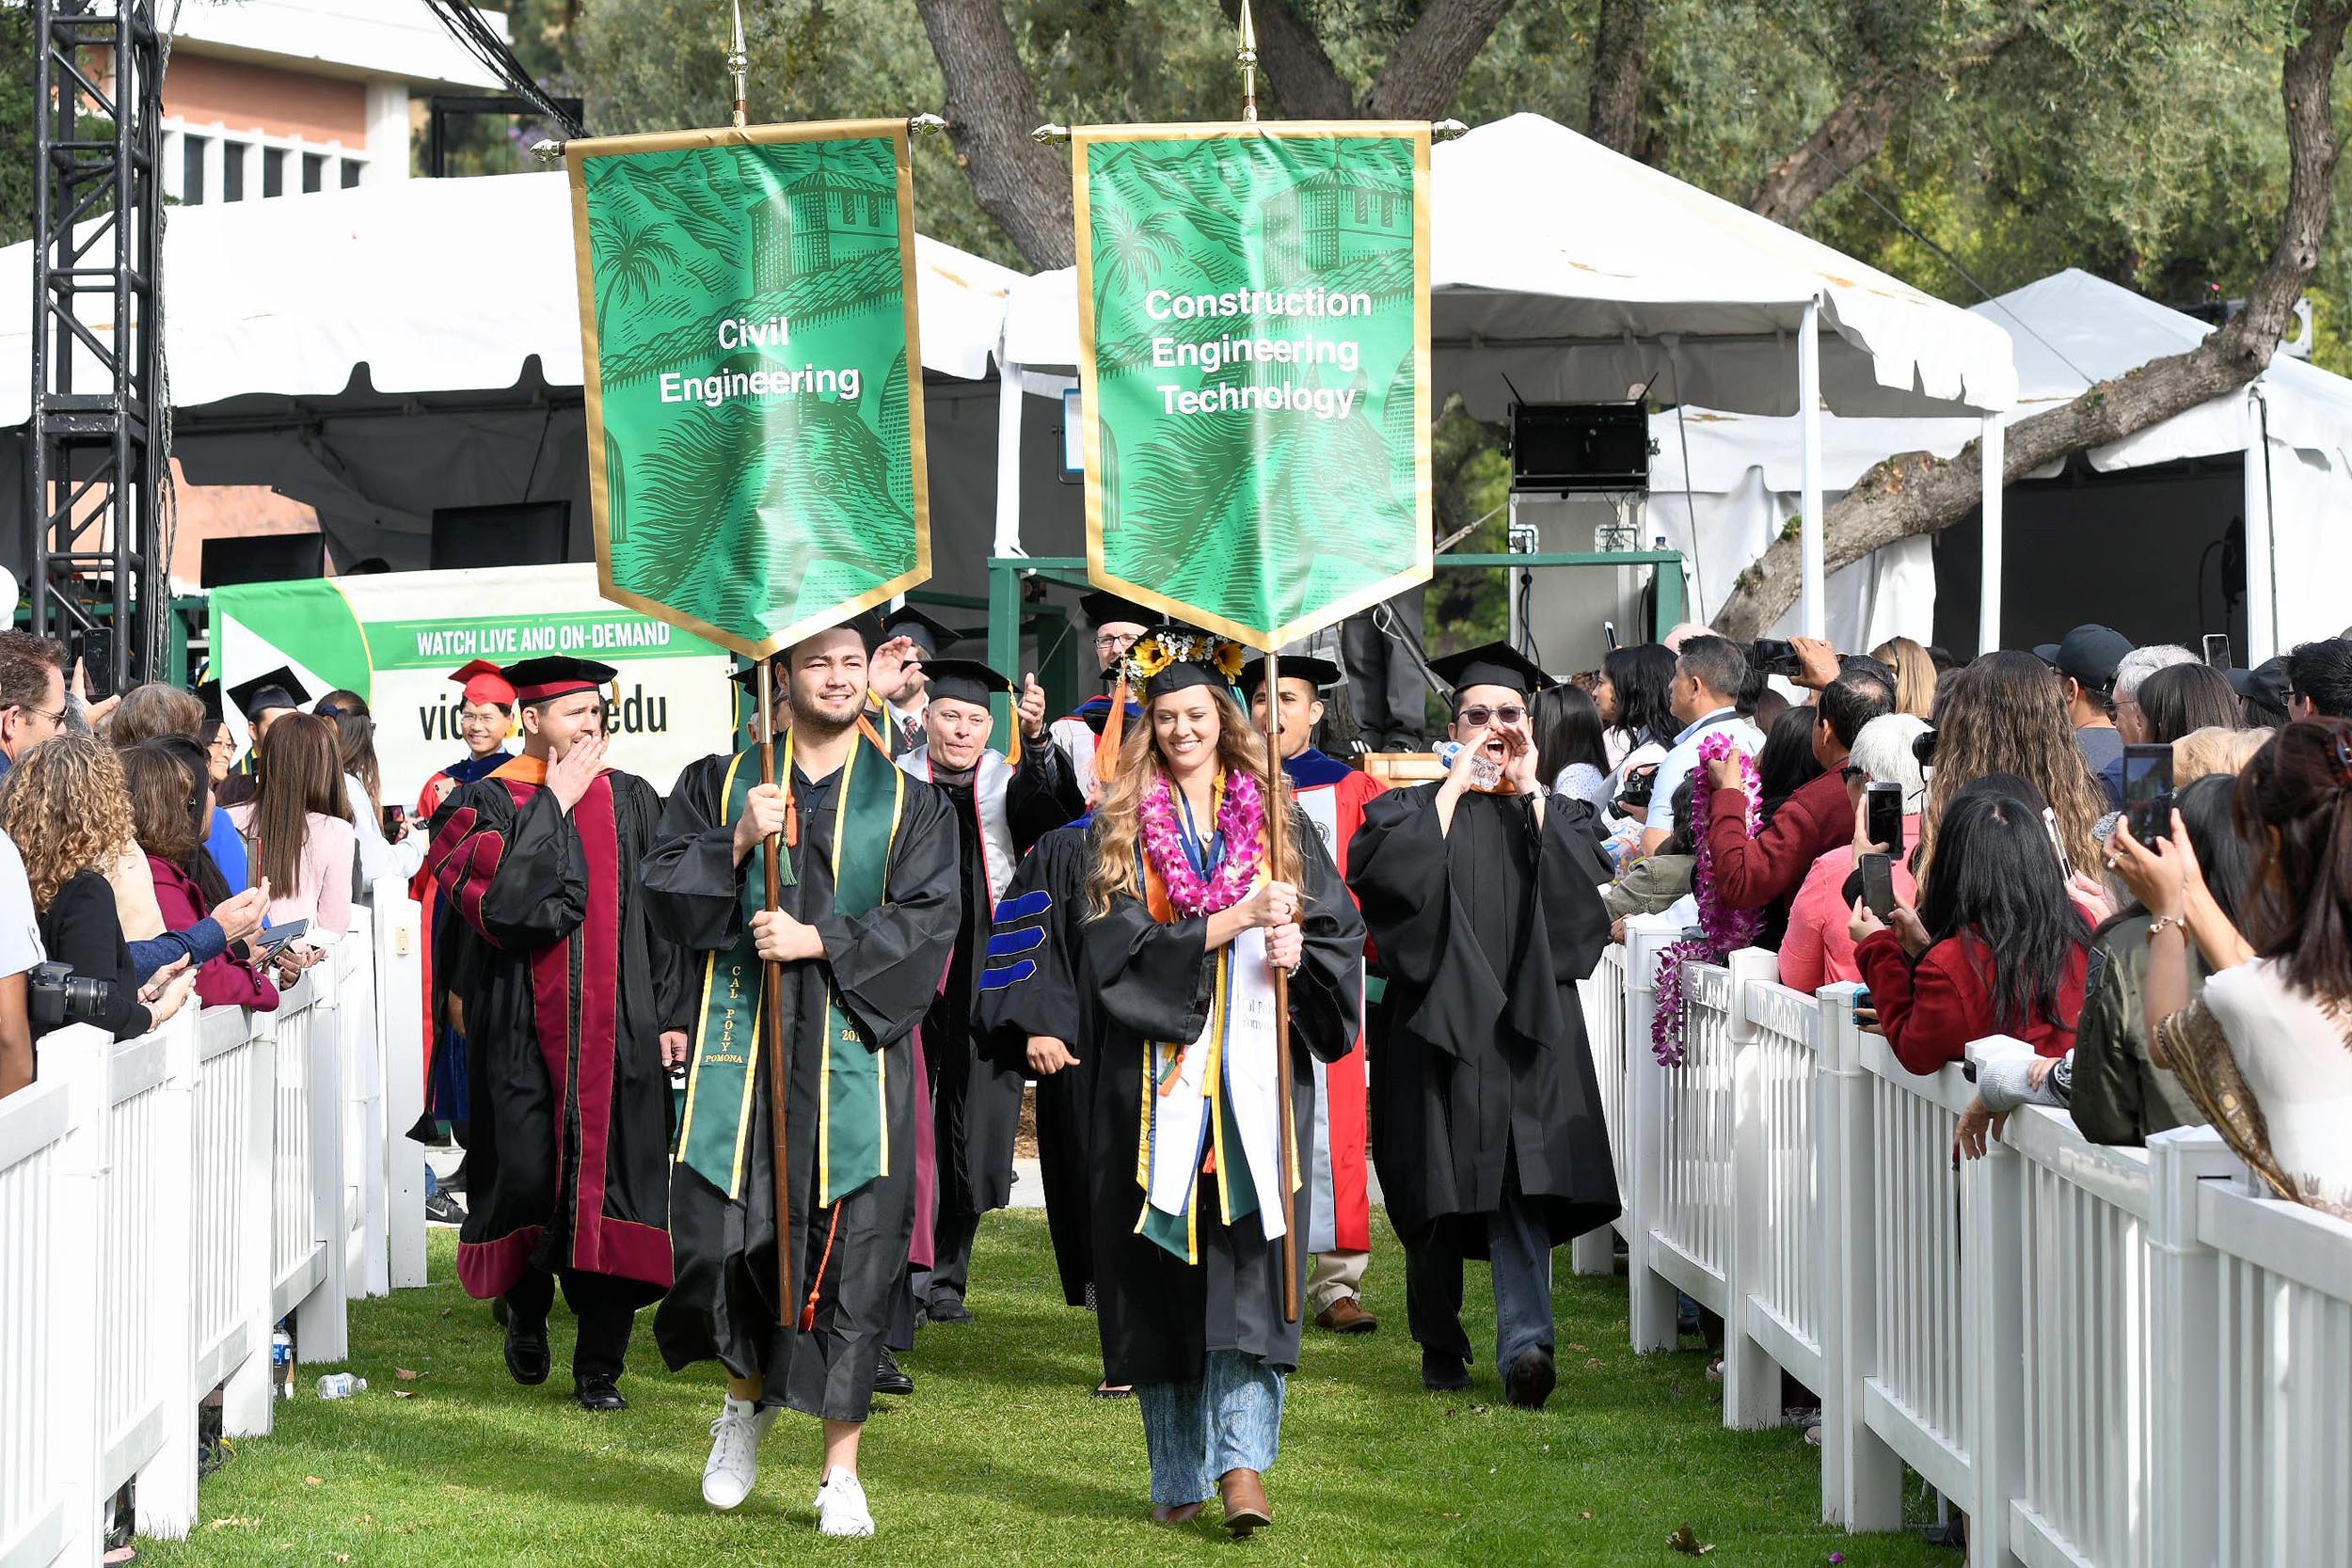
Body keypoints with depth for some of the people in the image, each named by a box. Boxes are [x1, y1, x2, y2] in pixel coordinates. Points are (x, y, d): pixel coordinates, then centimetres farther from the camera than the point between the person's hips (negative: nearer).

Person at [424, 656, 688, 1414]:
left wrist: (672, 1014, 2)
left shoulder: (631, 801, 8)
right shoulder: (489, 804, 0)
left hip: (616, 1027, 2)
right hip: (522, 1029, -2)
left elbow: (664, 916, 9)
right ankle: (526, 1311, 29)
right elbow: (501, 901, -17)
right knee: (526, 1178, -1)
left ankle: (600, 1365, 5)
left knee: (609, 1179, -2)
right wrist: (556, 804, -11)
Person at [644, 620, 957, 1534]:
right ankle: (748, 1394, 26)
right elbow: (664, 889, 4)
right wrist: (739, 842, -11)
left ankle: (841, 1473, 4)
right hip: (739, 1044, 1)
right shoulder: (720, 784, 12)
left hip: (854, 1049, 0)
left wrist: (820, 939, -12)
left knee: (850, 1255, -4)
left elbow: (926, 919, -1)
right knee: (717, 1238, -5)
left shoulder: (907, 802, 9)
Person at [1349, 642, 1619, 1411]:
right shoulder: (1410, 810, 10)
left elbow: (1589, 884, -6)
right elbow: (1383, 875, -13)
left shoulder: (1555, 816, 16)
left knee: (1525, 1189, -13)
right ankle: (1441, 1346, 18)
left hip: (1528, 1029, 0)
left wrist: (1531, 792, -4)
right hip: (1437, 1023, 0)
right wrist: (1455, 787, -7)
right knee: (1440, 1200, 2)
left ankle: (1525, 1342, -24)